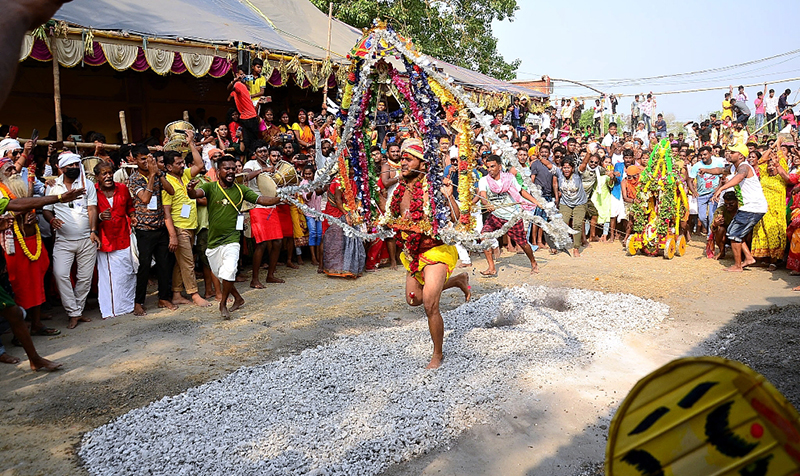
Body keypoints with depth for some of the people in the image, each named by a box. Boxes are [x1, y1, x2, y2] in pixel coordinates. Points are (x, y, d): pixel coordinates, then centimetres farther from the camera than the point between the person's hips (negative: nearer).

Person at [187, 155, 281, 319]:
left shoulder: (240, 190, 2)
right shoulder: (210, 187, -4)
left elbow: (261, 200, -1)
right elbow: (197, 194, -22)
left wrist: (281, 198, -16)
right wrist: (190, 190, -46)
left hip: (231, 239, -1)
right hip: (213, 240, 2)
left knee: (229, 271, -22)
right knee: (220, 275, 15)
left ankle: (223, 303, -1)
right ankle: (238, 299, 39)